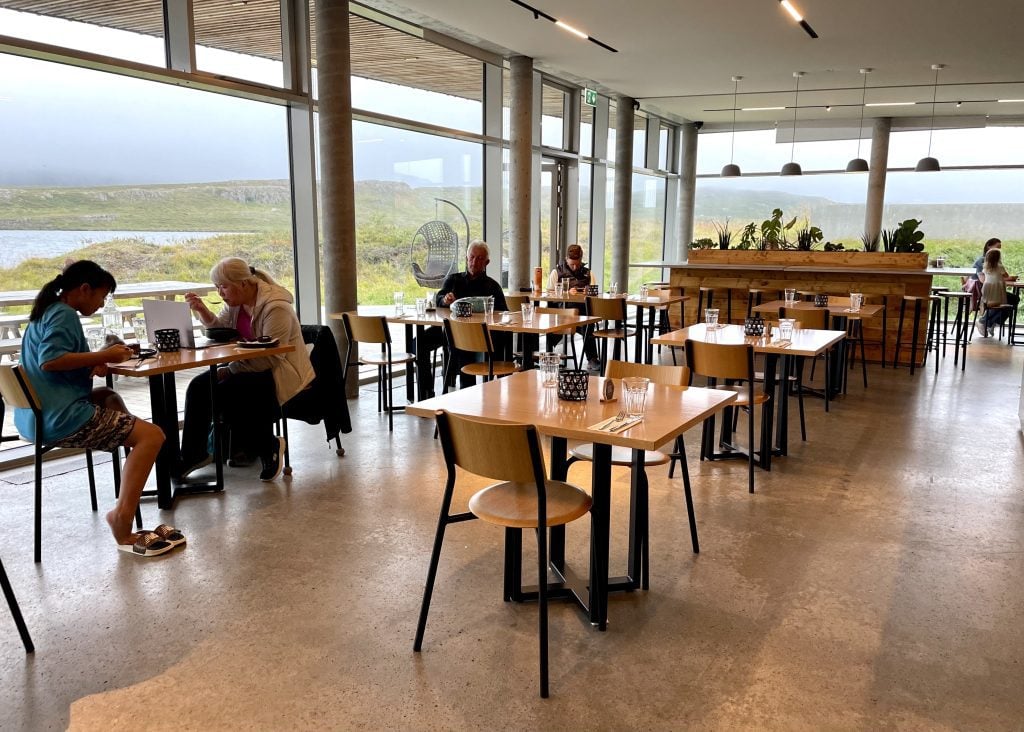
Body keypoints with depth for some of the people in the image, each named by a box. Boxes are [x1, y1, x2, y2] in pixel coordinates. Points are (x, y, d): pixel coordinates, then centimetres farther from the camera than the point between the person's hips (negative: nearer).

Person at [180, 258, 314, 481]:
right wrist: (202, 310, -2)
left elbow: (271, 358, -24)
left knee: (226, 392, -27)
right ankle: (193, 455, 5)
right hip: (250, 366, 9)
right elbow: (221, 328, 17)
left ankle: (269, 447, -9)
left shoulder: (276, 308, -23)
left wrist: (230, 369, -23)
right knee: (199, 386, -6)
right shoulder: (235, 301, 4)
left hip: (282, 375, -9)